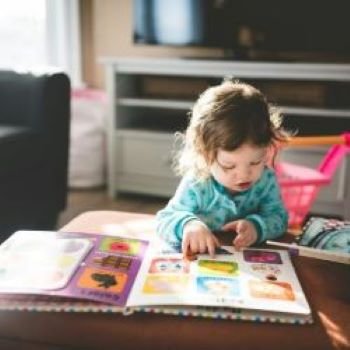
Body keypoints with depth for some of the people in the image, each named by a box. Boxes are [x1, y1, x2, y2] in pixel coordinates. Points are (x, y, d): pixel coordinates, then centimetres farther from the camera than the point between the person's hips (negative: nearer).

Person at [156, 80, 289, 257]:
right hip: (202, 259, -2)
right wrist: (187, 224, -40)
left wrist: (257, 226, -29)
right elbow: (165, 220, -18)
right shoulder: (196, 186, -20)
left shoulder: (266, 179, -11)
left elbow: (278, 218, -7)